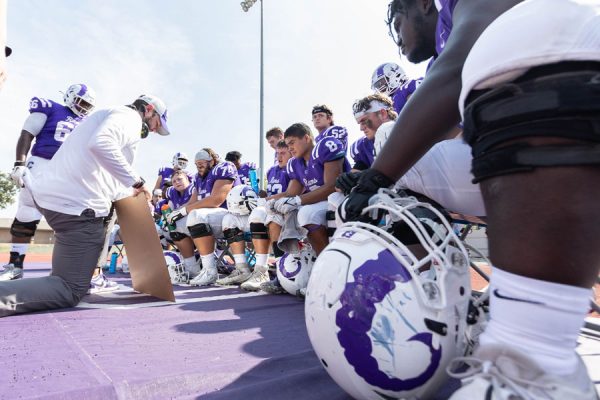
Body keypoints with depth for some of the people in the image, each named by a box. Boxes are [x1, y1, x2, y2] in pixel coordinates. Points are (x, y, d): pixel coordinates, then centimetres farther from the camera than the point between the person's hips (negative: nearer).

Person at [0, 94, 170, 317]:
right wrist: (135, 180, -16)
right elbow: (100, 143, -24)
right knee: (70, 291, -6)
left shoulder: (112, 115, 29)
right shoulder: (130, 116, -1)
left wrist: (131, 193, 27)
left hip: (49, 193, 10)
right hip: (77, 203, -10)